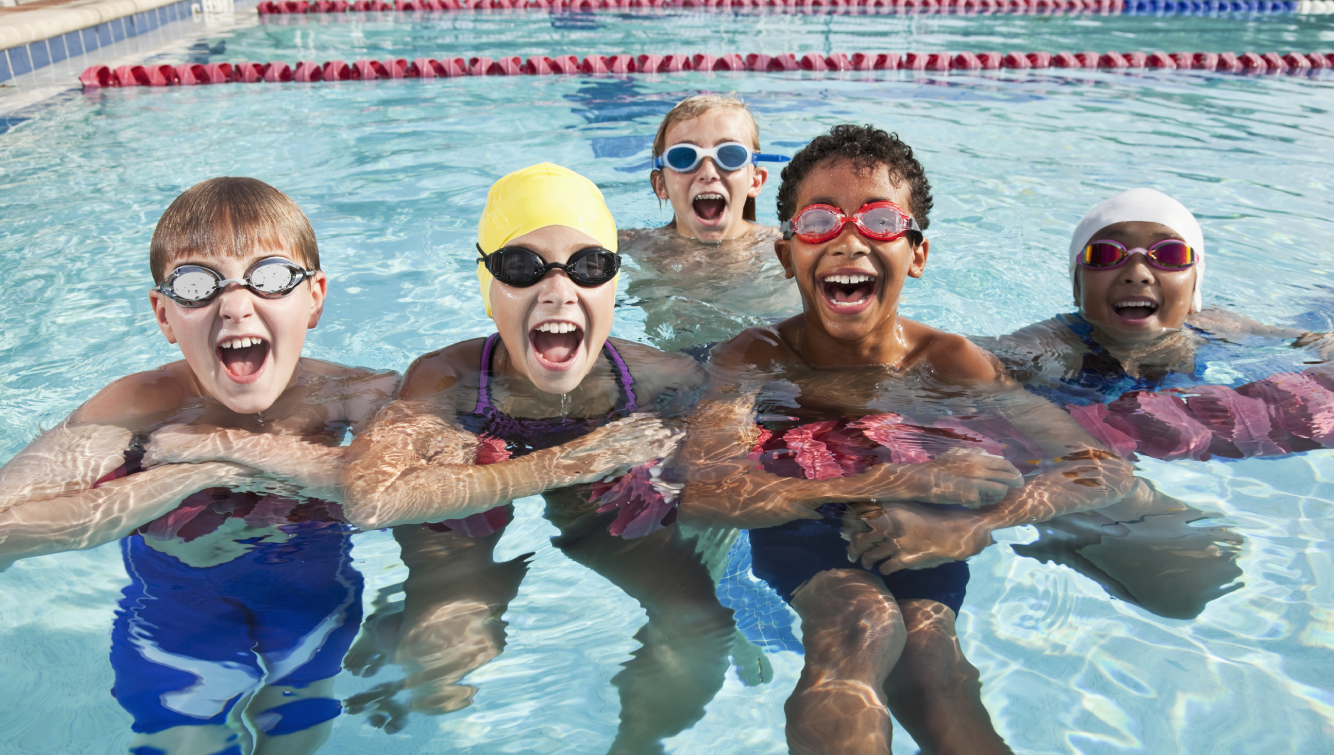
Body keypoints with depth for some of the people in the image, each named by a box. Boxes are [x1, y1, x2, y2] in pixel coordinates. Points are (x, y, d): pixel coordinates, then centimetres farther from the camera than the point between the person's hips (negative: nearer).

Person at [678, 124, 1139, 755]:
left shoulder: (952, 363, -2)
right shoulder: (754, 358, -6)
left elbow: (1107, 471, -7)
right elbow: (699, 493, -24)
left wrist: (968, 528, -29)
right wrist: (904, 480, -28)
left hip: (917, 538, 1)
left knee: (925, 652, -31)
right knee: (865, 622, -32)